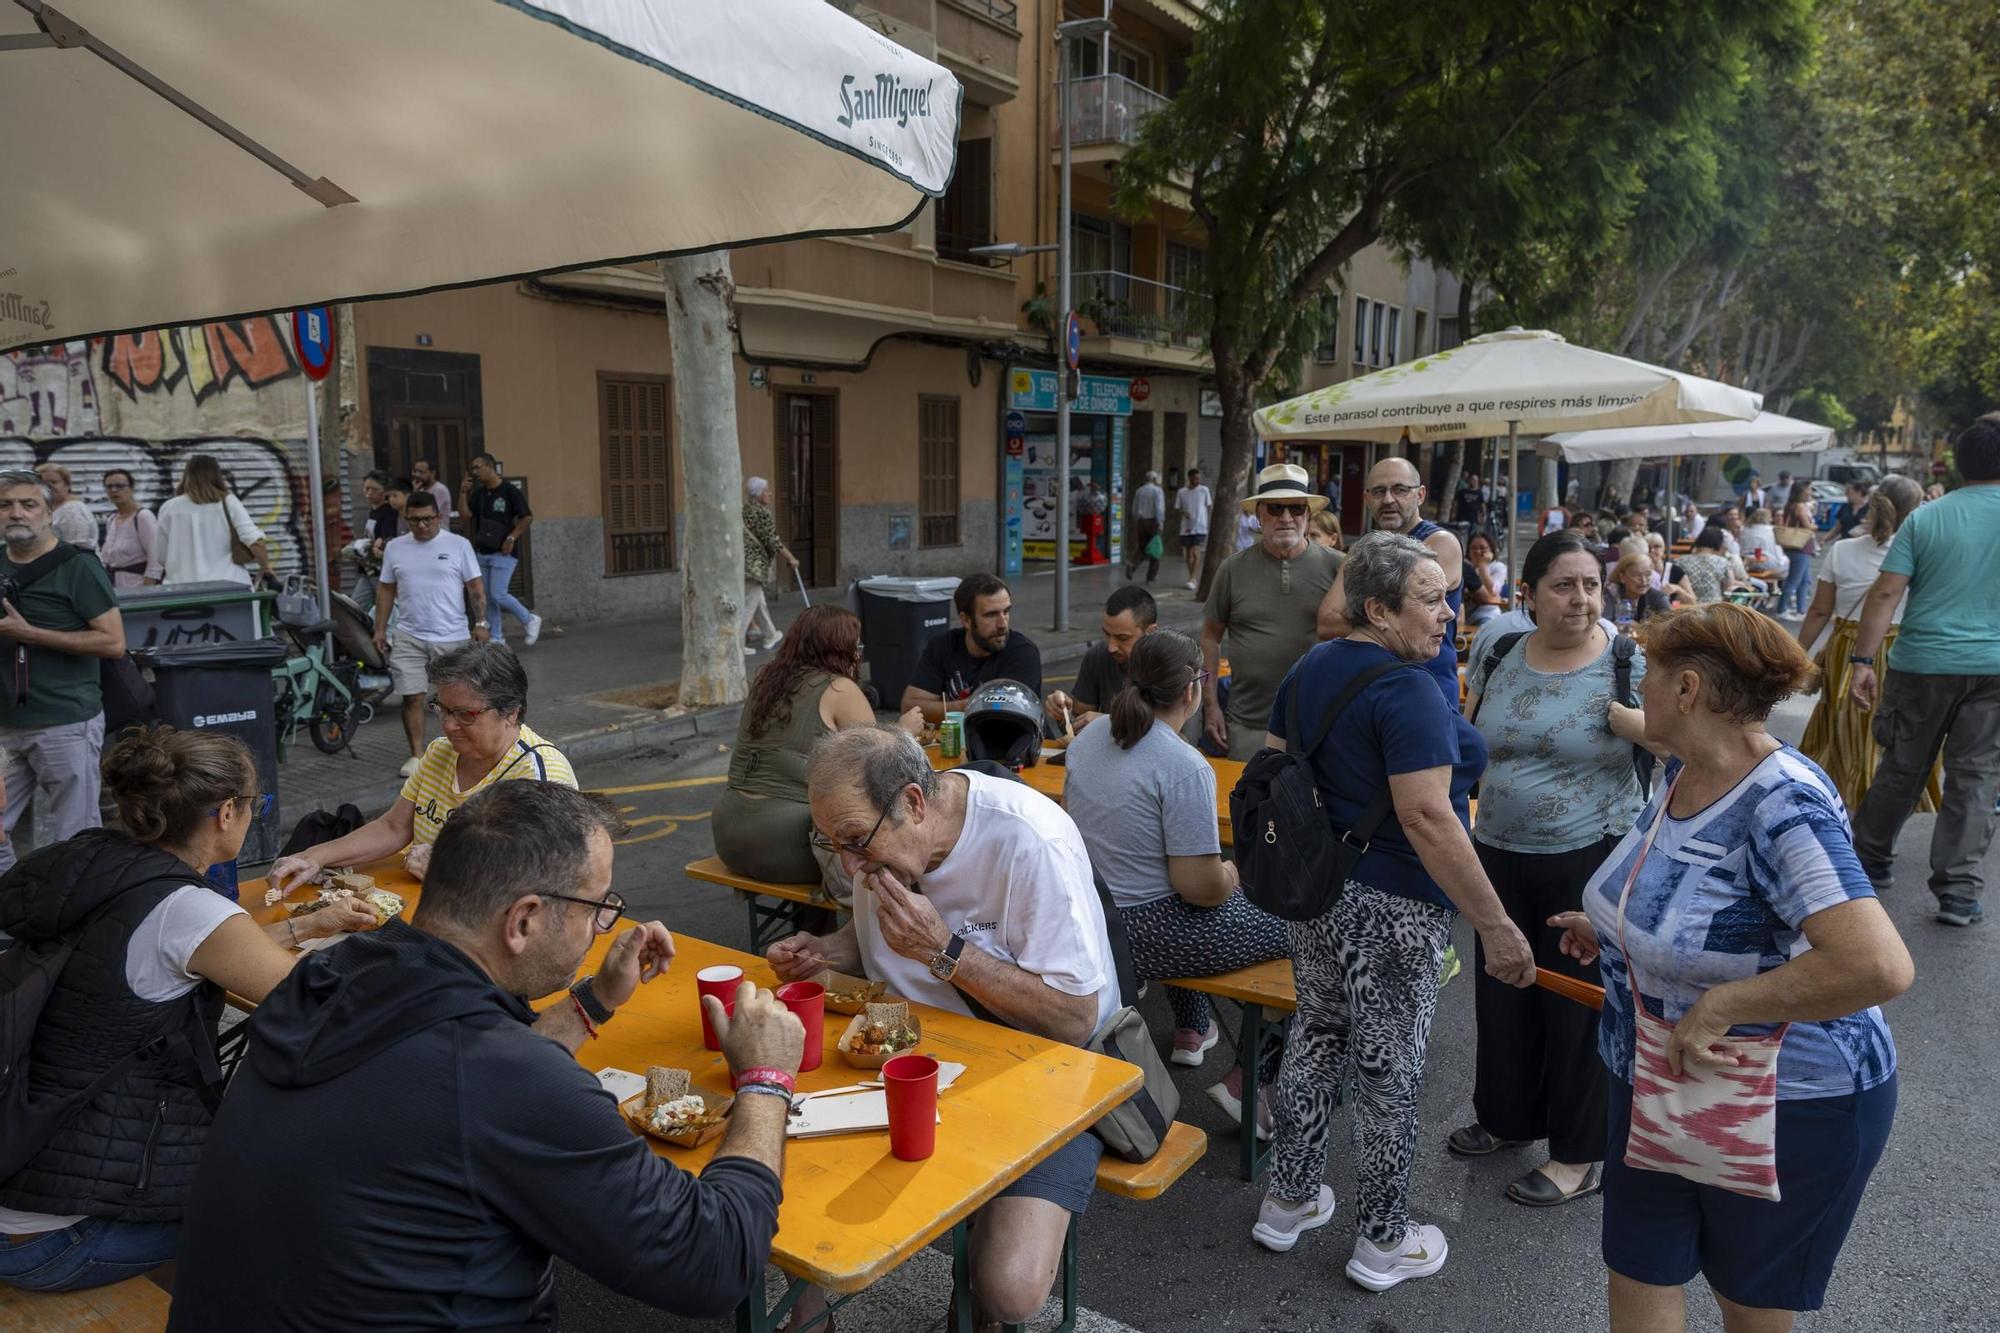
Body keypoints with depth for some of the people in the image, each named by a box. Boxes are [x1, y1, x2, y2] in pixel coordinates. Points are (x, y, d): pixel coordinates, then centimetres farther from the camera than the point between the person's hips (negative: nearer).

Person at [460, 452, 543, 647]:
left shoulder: (510, 491, -9)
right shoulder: (478, 493, 10)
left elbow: (527, 517, -9)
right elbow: (465, 515, 3)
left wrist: (512, 538, -15)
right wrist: (463, 492, -4)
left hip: (503, 552, -7)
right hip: (482, 551, 7)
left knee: (498, 594, -13)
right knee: (488, 597, 8)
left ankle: (530, 620, 8)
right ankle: (496, 639, 15)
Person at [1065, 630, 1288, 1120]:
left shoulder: (1088, 736, 1)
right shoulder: (1184, 767, -24)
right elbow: (1202, 886, -23)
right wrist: (1230, 874, 0)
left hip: (1095, 919, 9)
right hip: (1147, 938, -9)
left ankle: (1191, 1030, 49)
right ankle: (1249, 1081, 6)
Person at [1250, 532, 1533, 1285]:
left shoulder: (1309, 669, 7)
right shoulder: (1407, 690, -20)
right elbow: (1427, 817, -26)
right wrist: (1497, 927, -22)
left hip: (1311, 890, 8)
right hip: (1387, 910, -8)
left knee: (1317, 1040, 20)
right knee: (1388, 1071, 6)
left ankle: (1288, 1202, 34)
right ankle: (1383, 1243, 23)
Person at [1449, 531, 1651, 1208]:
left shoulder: (1626, 662, -10)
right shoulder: (1500, 655, 2)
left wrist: (1619, 716, -24)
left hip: (1590, 860, -5)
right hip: (1500, 854, 5)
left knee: (1579, 1000, 7)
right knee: (1502, 989, 17)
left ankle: (1579, 1155, 26)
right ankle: (1506, 1116, 40)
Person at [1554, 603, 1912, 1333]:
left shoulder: (1782, 806, -28)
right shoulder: (1683, 770, -1)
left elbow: (1880, 966, -39)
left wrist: (1718, 1007, -32)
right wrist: (1613, 927, 7)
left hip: (1785, 1106, -7)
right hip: (1658, 1083, 7)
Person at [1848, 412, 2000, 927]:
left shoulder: (1925, 519, -3)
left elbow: (1886, 593, -8)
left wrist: (1863, 660, -6)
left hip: (1922, 666, 0)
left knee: (1901, 767, 14)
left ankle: (1870, 860, 27)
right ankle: (1959, 891, 4)